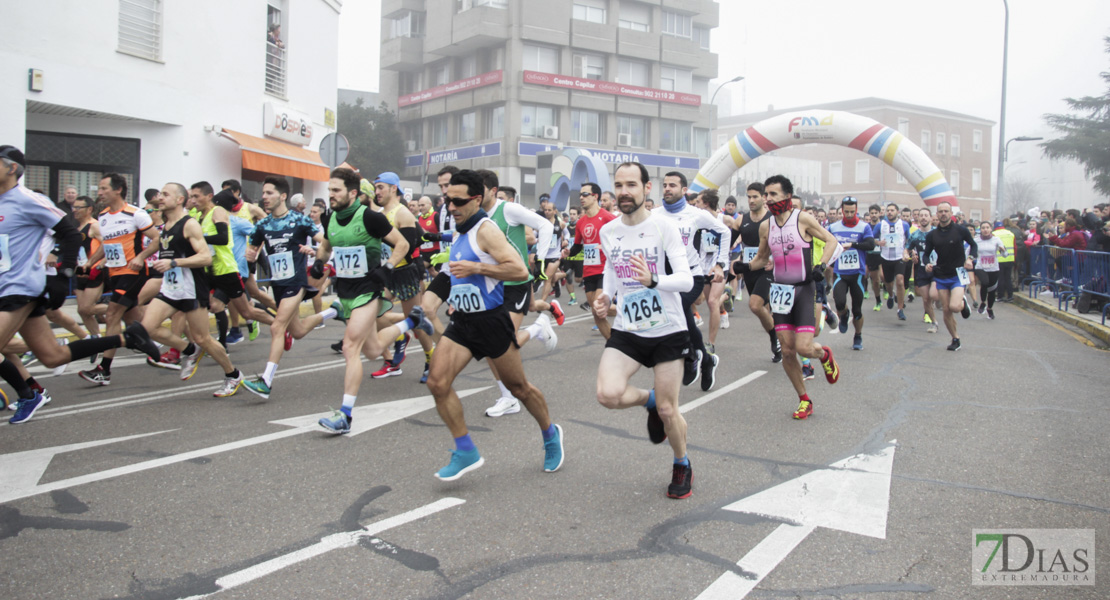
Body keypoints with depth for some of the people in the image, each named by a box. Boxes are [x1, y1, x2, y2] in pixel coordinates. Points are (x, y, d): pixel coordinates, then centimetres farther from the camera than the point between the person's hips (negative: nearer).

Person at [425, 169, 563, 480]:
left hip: (491, 320, -7)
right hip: (463, 321, 8)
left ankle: (550, 435, 33)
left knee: (518, 386, 7)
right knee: (438, 381, -9)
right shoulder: (460, 232, 11)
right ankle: (466, 451, 1)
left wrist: (475, 268, -26)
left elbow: (519, 270, -25)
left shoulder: (486, 230, -15)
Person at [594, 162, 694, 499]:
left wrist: (653, 280, -36)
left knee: (668, 411, 3)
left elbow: (687, 280, -18)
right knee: (608, 394, -20)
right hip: (626, 331, 3)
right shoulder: (608, 232, 3)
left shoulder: (664, 226, -11)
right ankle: (649, 399, 15)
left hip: (667, 331, -3)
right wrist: (606, 297, 3)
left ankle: (682, 466, 34)